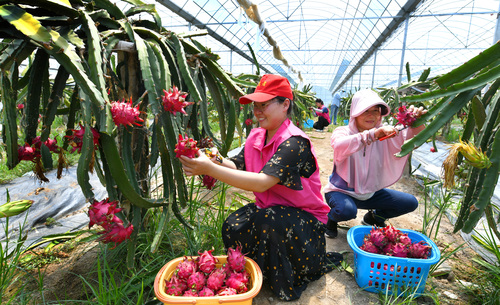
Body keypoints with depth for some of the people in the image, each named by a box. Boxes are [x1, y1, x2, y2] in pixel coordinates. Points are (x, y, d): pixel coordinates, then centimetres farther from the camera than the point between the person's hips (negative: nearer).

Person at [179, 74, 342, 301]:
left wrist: (210, 169, -38)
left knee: (268, 221, -34)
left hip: (304, 217, -6)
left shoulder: (294, 143, -25)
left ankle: (287, 284, -5)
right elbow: (238, 167, -4)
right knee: (232, 227, -17)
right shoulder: (256, 136, 1)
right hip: (270, 209, 6)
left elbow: (261, 182, -36)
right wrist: (216, 160, -25)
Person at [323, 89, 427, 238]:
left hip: (370, 192, 6)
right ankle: (330, 218, 2)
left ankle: (373, 217, 24)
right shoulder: (343, 131, -17)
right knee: (347, 210, -36)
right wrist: (374, 134, -50)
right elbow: (339, 146, -40)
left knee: (410, 203, -1)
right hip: (341, 191, -5)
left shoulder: (384, 133, -3)